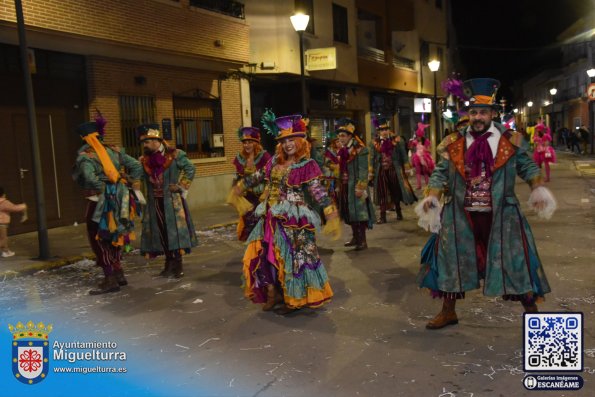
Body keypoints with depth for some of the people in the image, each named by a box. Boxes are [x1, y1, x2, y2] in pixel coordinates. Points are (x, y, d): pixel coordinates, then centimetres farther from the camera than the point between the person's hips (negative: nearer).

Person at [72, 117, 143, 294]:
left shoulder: (85, 157, -10)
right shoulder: (115, 151, 8)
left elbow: (90, 178, -27)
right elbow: (136, 166, 4)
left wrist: (101, 189, -11)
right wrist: (132, 186, 8)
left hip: (101, 203, -7)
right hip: (120, 200, 7)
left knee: (99, 239, 3)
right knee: (113, 237, 19)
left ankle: (111, 280, 3)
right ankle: (118, 274, 25)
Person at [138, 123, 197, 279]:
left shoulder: (174, 155, -5)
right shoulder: (144, 160, 9)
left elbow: (190, 169, -1)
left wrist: (181, 186, -5)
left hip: (172, 200, -5)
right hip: (155, 202, 5)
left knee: (174, 230, -3)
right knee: (161, 232, 7)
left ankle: (178, 265, 5)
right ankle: (169, 264, 18)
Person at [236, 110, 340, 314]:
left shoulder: (306, 165, -11)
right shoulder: (275, 161, 8)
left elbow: (318, 191, -15)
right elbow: (260, 176, 24)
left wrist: (331, 214, -25)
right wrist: (242, 185, 36)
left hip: (292, 220, -7)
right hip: (270, 218, 7)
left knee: (292, 258, 0)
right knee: (265, 256, 10)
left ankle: (293, 299, 16)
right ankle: (273, 295, 26)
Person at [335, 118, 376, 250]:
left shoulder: (360, 150, -11)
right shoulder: (342, 151, 13)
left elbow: (363, 170, -15)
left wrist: (360, 187, -19)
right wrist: (339, 187, 16)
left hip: (355, 186, -8)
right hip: (345, 187, 8)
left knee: (359, 212, -4)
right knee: (349, 212, 13)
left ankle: (363, 240, 2)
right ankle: (355, 237, 26)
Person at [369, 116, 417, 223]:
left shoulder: (397, 140, 0)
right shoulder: (374, 143, 3)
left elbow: (403, 156, 2)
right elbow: (372, 159, 5)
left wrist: (407, 169, -1)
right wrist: (371, 174, 3)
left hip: (394, 170, -1)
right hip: (381, 171, 1)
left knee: (396, 192, 9)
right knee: (382, 194, 1)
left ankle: (399, 213, 25)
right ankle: (382, 217, 5)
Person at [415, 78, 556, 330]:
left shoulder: (509, 141, -3)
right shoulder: (456, 143, -1)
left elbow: (527, 166, 9)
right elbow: (441, 172, 5)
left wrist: (538, 189, -2)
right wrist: (431, 196, -7)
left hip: (501, 214, -1)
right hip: (460, 214, 1)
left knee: (515, 262, 5)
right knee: (450, 260, 6)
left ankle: (532, 312, 26)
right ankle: (448, 312, 25)